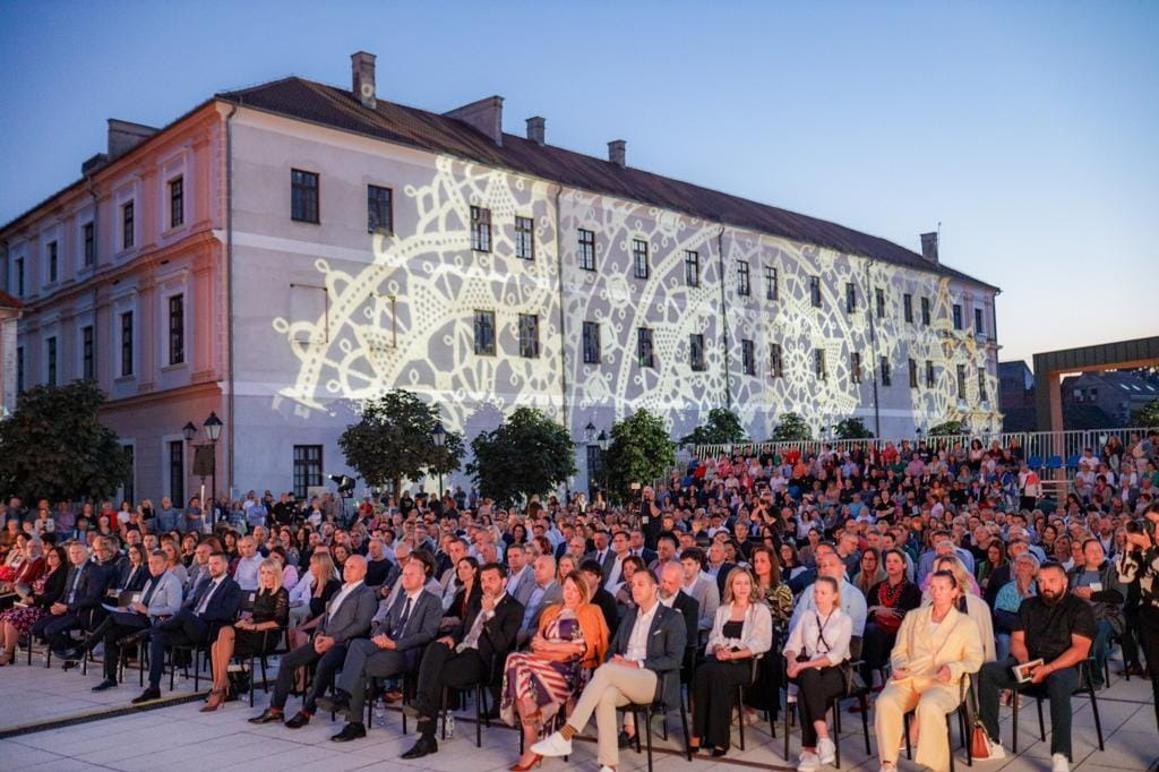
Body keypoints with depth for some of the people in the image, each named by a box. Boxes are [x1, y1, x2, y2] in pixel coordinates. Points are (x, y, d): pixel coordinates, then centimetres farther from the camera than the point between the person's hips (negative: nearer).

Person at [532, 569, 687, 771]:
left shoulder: (673, 618, 4)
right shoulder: (630, 615, 23)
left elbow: (674, 660, -6)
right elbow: (612, 649, 25)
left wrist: (637, 664, -15)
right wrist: (615, 659, 0)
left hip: (654, 681, -5)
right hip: (621, 679, 5)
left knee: (605, 671, -33)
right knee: (605, 696, -33)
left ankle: (565, 735, -35)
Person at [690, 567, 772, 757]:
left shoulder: (761, 610, 9)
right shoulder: (722, 610, 23)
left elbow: (762, 644, -2)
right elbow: (714, 637, 16)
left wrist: (733, 655, -13)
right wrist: (718, 649, -9)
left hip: (747, 662, -4)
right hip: (721, 659, 4)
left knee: (719, 673, -35)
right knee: (702, 672, -31)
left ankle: (719, 738, -29)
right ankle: (698, 733, -28)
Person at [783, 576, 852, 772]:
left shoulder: (844, 620, 5)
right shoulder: (807, 616, 16)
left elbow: (836, 655, -8)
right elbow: (792, 645, 9)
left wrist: (805, 665, -18)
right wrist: (792, 661, -15)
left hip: (834, 672, -2)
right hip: (808, 669, 3)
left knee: (804, 694, -33)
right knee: (811, 676, -36)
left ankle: (809, 749, -29)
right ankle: (823, 738, -38)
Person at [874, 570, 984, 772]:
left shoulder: (966, 624, 14)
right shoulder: (912, 617, 22)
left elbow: (974, 660, 6)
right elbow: (899, 650, 19)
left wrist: (953, 669, -14)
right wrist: (900, 666, -3)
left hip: (942, 684, -2)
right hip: (908, 679, 3)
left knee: (929, 707, -38)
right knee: (886, 702, -30)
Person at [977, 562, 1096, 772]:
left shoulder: (1080, 609, 0)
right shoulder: (1028, 606, 17)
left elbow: (1080, 650, -11)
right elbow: (1017, 640, 12)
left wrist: (1047, 669, -22)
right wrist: (1024, 661, -11)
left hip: (1063, 667, -5)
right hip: (1028, 665, 5)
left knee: (1058, 682, -40)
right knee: (986, 671, -19)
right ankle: (991, 743, -18)